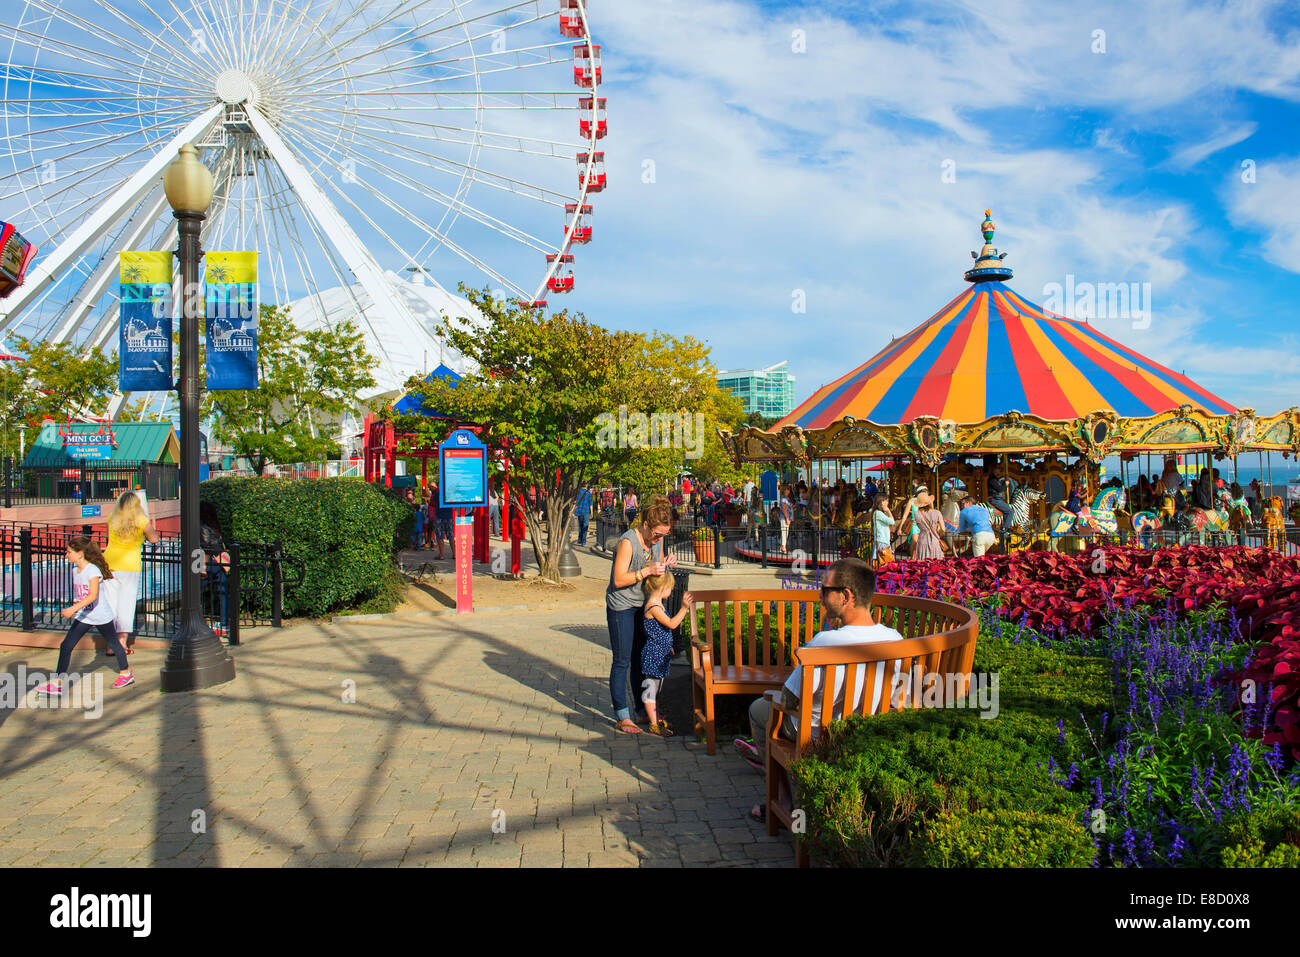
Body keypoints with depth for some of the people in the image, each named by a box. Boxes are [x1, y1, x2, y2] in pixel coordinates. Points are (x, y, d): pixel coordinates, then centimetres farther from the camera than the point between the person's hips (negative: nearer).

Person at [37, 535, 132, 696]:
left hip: (101, 616, -7)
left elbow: (93, 595, -31)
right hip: (83, 616, 7)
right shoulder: (75, 569, 4)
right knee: (66, 646, -4)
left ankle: (126, 674, 30)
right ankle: (57, 683, -3)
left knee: (113, 644, 12)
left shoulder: (93, 570, -21)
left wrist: (73, 608, -38)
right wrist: (76, 610, 18)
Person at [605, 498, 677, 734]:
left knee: (642, 659, 14)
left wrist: (665, 564, -7)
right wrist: (647, 571, -30)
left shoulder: (657, 539, 0)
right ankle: (622, 718, 3)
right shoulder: (627, 542, -22)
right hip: (622, 606, -7)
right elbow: (619, 580, -23)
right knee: (622, 661, -3)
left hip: (643, 604, 7)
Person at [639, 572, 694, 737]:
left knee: (656, 689, 19)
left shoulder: (658, 605, 11)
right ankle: (654, 725, 2)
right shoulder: (653, 607, -21)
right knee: (651, 688, -2)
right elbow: (671, 624, -26)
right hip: (653, 654, -10)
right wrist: (684, 608, -26)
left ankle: (657, 719, 30)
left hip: (661, 654, 10)